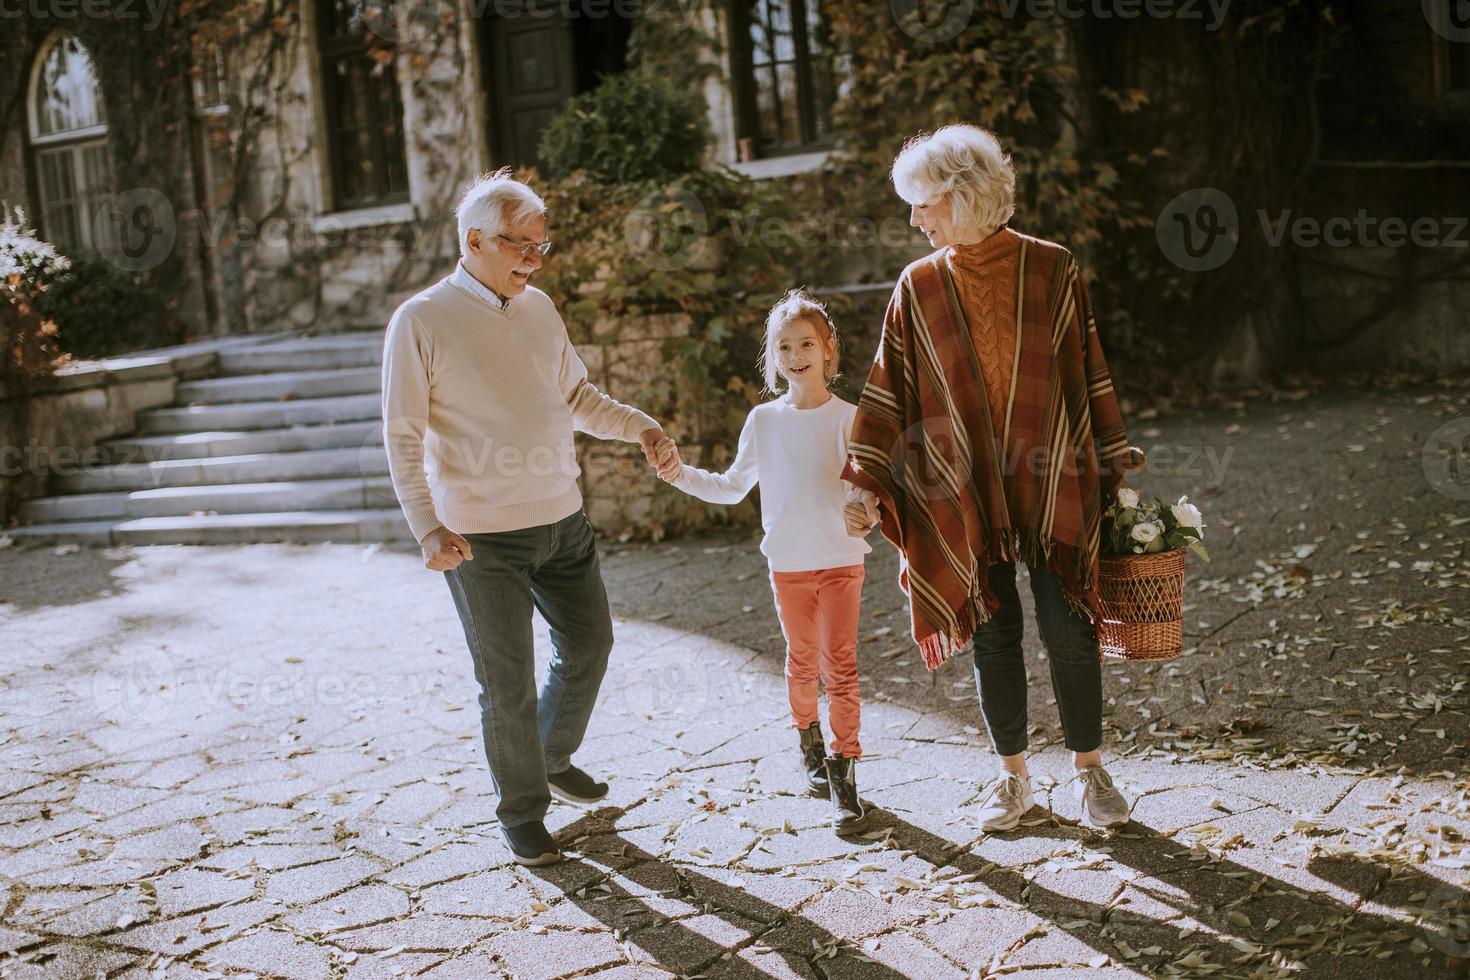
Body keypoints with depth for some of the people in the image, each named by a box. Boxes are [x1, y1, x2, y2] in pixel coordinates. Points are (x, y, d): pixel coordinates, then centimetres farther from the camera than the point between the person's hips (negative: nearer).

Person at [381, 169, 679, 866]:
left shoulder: (539, 308, 8)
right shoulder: (422, 322, -10)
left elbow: (575, 396, 18)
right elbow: (402, 438, -10)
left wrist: (640, 427, 2)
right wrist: (428, 529, -20)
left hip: (562, 518, 6)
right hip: (481, 538, -6)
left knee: (589, 644, 17)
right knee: (507, 681, 3)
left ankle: (553, 759, 42)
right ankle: (521, 813, 23)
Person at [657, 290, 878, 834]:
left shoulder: (846, 418, -6)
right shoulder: (763, 420, 2)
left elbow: (865, 487, -9)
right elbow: (733, 486, 13)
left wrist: (867, 514, -31)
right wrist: (684, 474, 0)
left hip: (841, 562, -2)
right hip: (788, 565, 3)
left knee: (840, 665, -5)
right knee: (803, 661, 15)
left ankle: (843, 772, 2)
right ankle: (809, 743, 37)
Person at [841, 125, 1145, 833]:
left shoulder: (1051, 269, 0)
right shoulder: (918, 287, 2)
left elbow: (1089, 373, 5)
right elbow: (887, 389, 4)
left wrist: (1115, 465, 5)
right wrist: (865, 480, -1)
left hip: (1053, 485, -1)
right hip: (963, 493, 1)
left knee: (1069, 629, 0)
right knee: (993, 636, 6)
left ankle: (1089, 770, 19)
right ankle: (1013, 777, 22)